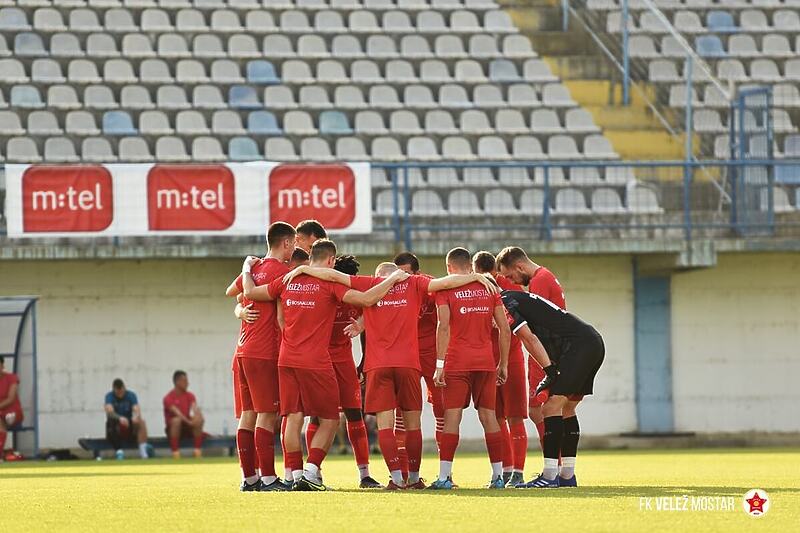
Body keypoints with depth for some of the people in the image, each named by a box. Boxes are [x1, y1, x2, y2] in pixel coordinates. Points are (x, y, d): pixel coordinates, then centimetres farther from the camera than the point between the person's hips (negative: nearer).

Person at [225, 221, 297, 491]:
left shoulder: (253, 267, 15)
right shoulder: (281, 271, -7)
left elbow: (230, 292, 34)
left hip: (242, 353, 8)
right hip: (265, 354, -8)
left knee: (248, 416, 8)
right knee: (266, 416, -8)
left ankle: (249, 477, 10)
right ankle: (268, 478, -10)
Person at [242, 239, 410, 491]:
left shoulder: (287, 281, 8)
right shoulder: (330, 284, -7)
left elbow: (250, 292, 14)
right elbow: (367, 299, -15)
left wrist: (247, 269, 34)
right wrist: (392, 279, -1)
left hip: (287, 360, 5)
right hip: (316, 363, -5)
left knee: (293, 418, 5)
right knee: (329, 420, 5)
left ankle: (296, 475, 1)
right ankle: (311, 472, -7)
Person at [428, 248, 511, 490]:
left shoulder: (446, 289, 0)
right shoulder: (489, 288, 12)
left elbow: (444, 326, -12)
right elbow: (505, 329, 9)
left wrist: (440, 364, -13)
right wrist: (503, 364, 16)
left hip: (457, 363, -3)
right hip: (486, 361, 3)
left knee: (451, 416, -4)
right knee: (488, 416, 6)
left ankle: (444, 476, -10)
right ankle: (498, 476, 5)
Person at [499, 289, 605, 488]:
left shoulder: (505, 304, -5)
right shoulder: (519, 298, 26)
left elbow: (530, 339, -13)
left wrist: (551, 372, -12)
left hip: (578, 344, -10)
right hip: (594, 344, 10)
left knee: (552, 406, -11)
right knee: (566, 410, 16)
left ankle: (549, 477, -13)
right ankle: (567, 476, 19)